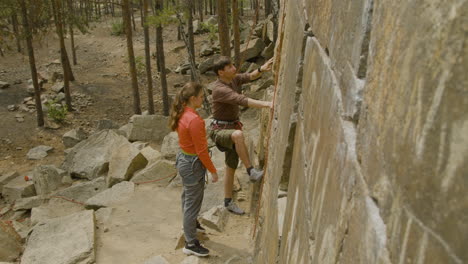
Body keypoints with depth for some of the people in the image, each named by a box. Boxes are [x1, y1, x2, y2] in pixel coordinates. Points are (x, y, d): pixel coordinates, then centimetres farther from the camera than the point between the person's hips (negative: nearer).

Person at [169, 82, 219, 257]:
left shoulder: (181, 114, 0)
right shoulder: (194, 120, -29)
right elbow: (201, 151, -24)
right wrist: (213, 170, -14)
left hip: (183, 159, 9)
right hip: (193, 164, -9)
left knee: (188, 197, 28)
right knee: (193, 203, 4)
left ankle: (190, 224, 51)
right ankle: (191, 244, 18)